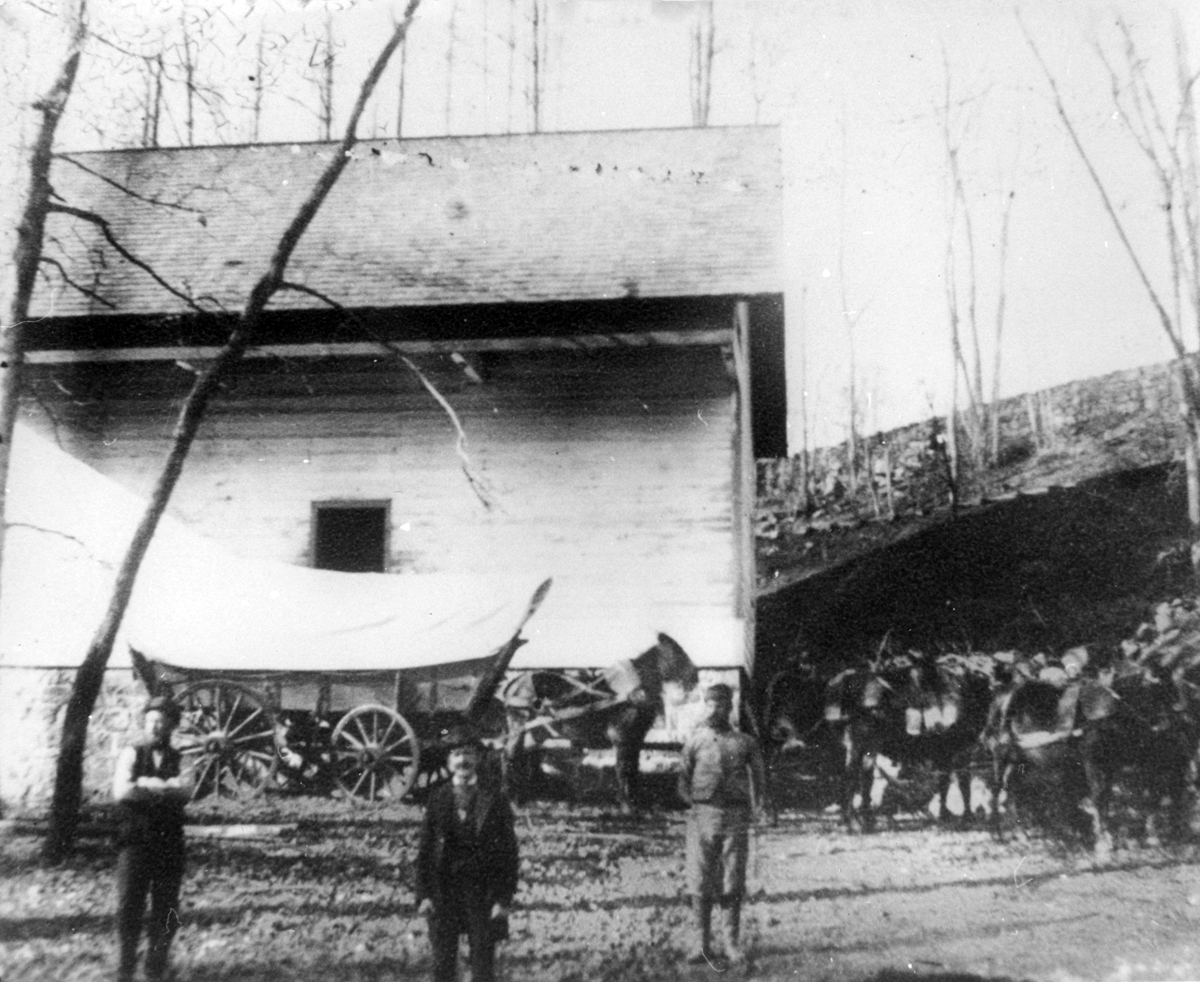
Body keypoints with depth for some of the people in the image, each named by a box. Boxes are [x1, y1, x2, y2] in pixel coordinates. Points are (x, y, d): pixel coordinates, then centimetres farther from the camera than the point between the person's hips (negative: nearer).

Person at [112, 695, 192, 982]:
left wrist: (145, 785, -16)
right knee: (129, 906, -3)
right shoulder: (130, 754, 5)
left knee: (167, 910, 4)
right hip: (135, 840, -1)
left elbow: (186, 791, -9)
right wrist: (166, 787, -11)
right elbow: (121, 791, -11)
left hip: (170, 843, 2)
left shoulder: (179, 758, 8)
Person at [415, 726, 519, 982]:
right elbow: (425, 850, 5)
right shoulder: (438, 798, 3)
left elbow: (509, 852, -3)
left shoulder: (494, 799, -3)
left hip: (483, 893, -2)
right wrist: (423, 894, -2)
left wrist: (503, 899, -9)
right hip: (443, 891, 2)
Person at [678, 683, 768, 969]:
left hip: (736, 818, 0)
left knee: (733, 884, 3)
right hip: (702, 816, 0)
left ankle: (732, 944, 13)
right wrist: (695, 801, -4)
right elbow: (683, 781, 10)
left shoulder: (745, 742, 8)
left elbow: (759, 775, 9)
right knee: (700, 883, 2)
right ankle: (704, 945, 11)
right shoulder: (695, 741, 9)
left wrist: (758, 806, -4)